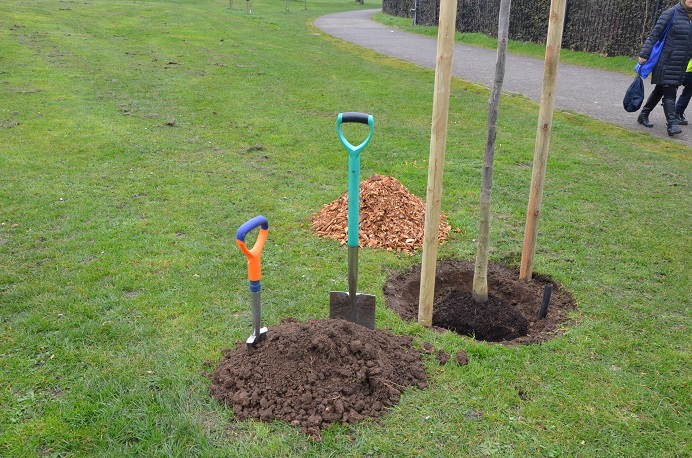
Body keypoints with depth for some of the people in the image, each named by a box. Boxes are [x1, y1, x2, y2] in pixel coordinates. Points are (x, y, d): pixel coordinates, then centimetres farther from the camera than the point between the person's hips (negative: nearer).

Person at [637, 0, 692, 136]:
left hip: (680, 66, 7)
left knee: (660, 90, 14)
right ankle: (672, 124, -10)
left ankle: (643, 116, 25)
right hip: (666, 63, -7)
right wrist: (644, 55, -15)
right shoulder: (671, 13, -8)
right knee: (669, 92, -10)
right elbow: (655, 34, -10)